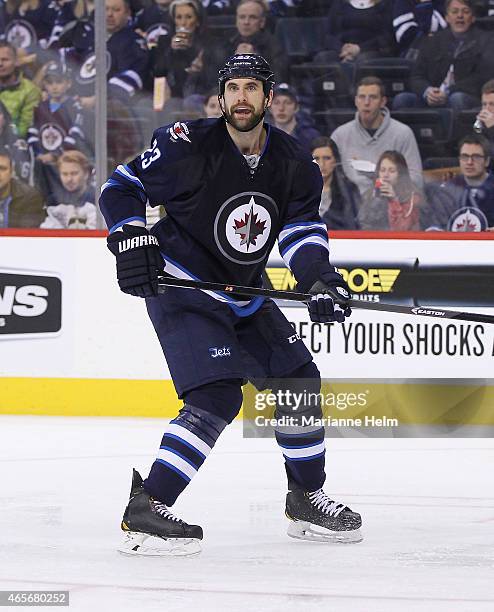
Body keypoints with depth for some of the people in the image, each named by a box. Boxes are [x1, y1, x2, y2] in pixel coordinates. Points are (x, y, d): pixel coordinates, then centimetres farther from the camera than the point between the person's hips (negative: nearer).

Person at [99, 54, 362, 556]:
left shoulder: (292, 165, -2)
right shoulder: (188, 146, -17)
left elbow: (301, 230, -6)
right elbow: (121, 187, -7)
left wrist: (319, 280, -24)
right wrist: (132, 243, -20)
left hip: (244, 295, 7)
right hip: (182, 287, -7)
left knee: (297, 381, 10)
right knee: (216, 397, -22)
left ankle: (306, 498, 27)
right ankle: (144, 511, -22)